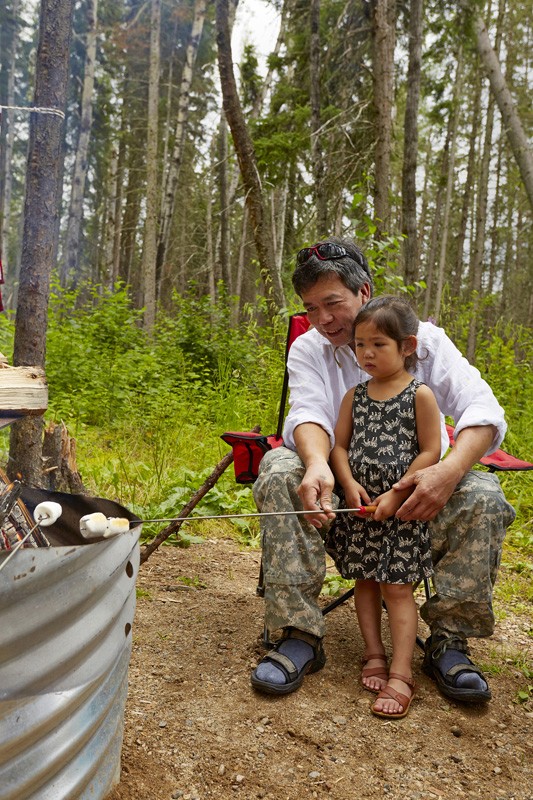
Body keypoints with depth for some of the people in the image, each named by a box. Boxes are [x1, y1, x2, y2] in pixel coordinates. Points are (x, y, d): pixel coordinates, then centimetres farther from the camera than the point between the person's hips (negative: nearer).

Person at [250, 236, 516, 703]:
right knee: (281, 471, -29)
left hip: (418, 490, 0)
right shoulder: (307, 350, 3)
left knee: (483, 496, -29)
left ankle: (449, 640, -11)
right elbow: (308, 413, -16)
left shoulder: (424, 339, -2)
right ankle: (301, 636, -23)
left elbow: (483, 409, -14)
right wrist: (317, 465, -40)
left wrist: (450, 470, -35)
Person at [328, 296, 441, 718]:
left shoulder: (420, 394, -6)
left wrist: (396, 495, -15)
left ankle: (401, 674, 4)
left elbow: (430, 451, -9)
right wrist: (350, 484, -10)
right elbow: (340, 445, 7)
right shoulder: (355, 395, 7)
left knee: (397, 586, -3)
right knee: (365, 580, 11)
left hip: (401, 508, -4)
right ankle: (374, 654, 25)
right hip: (360, 503, 5)